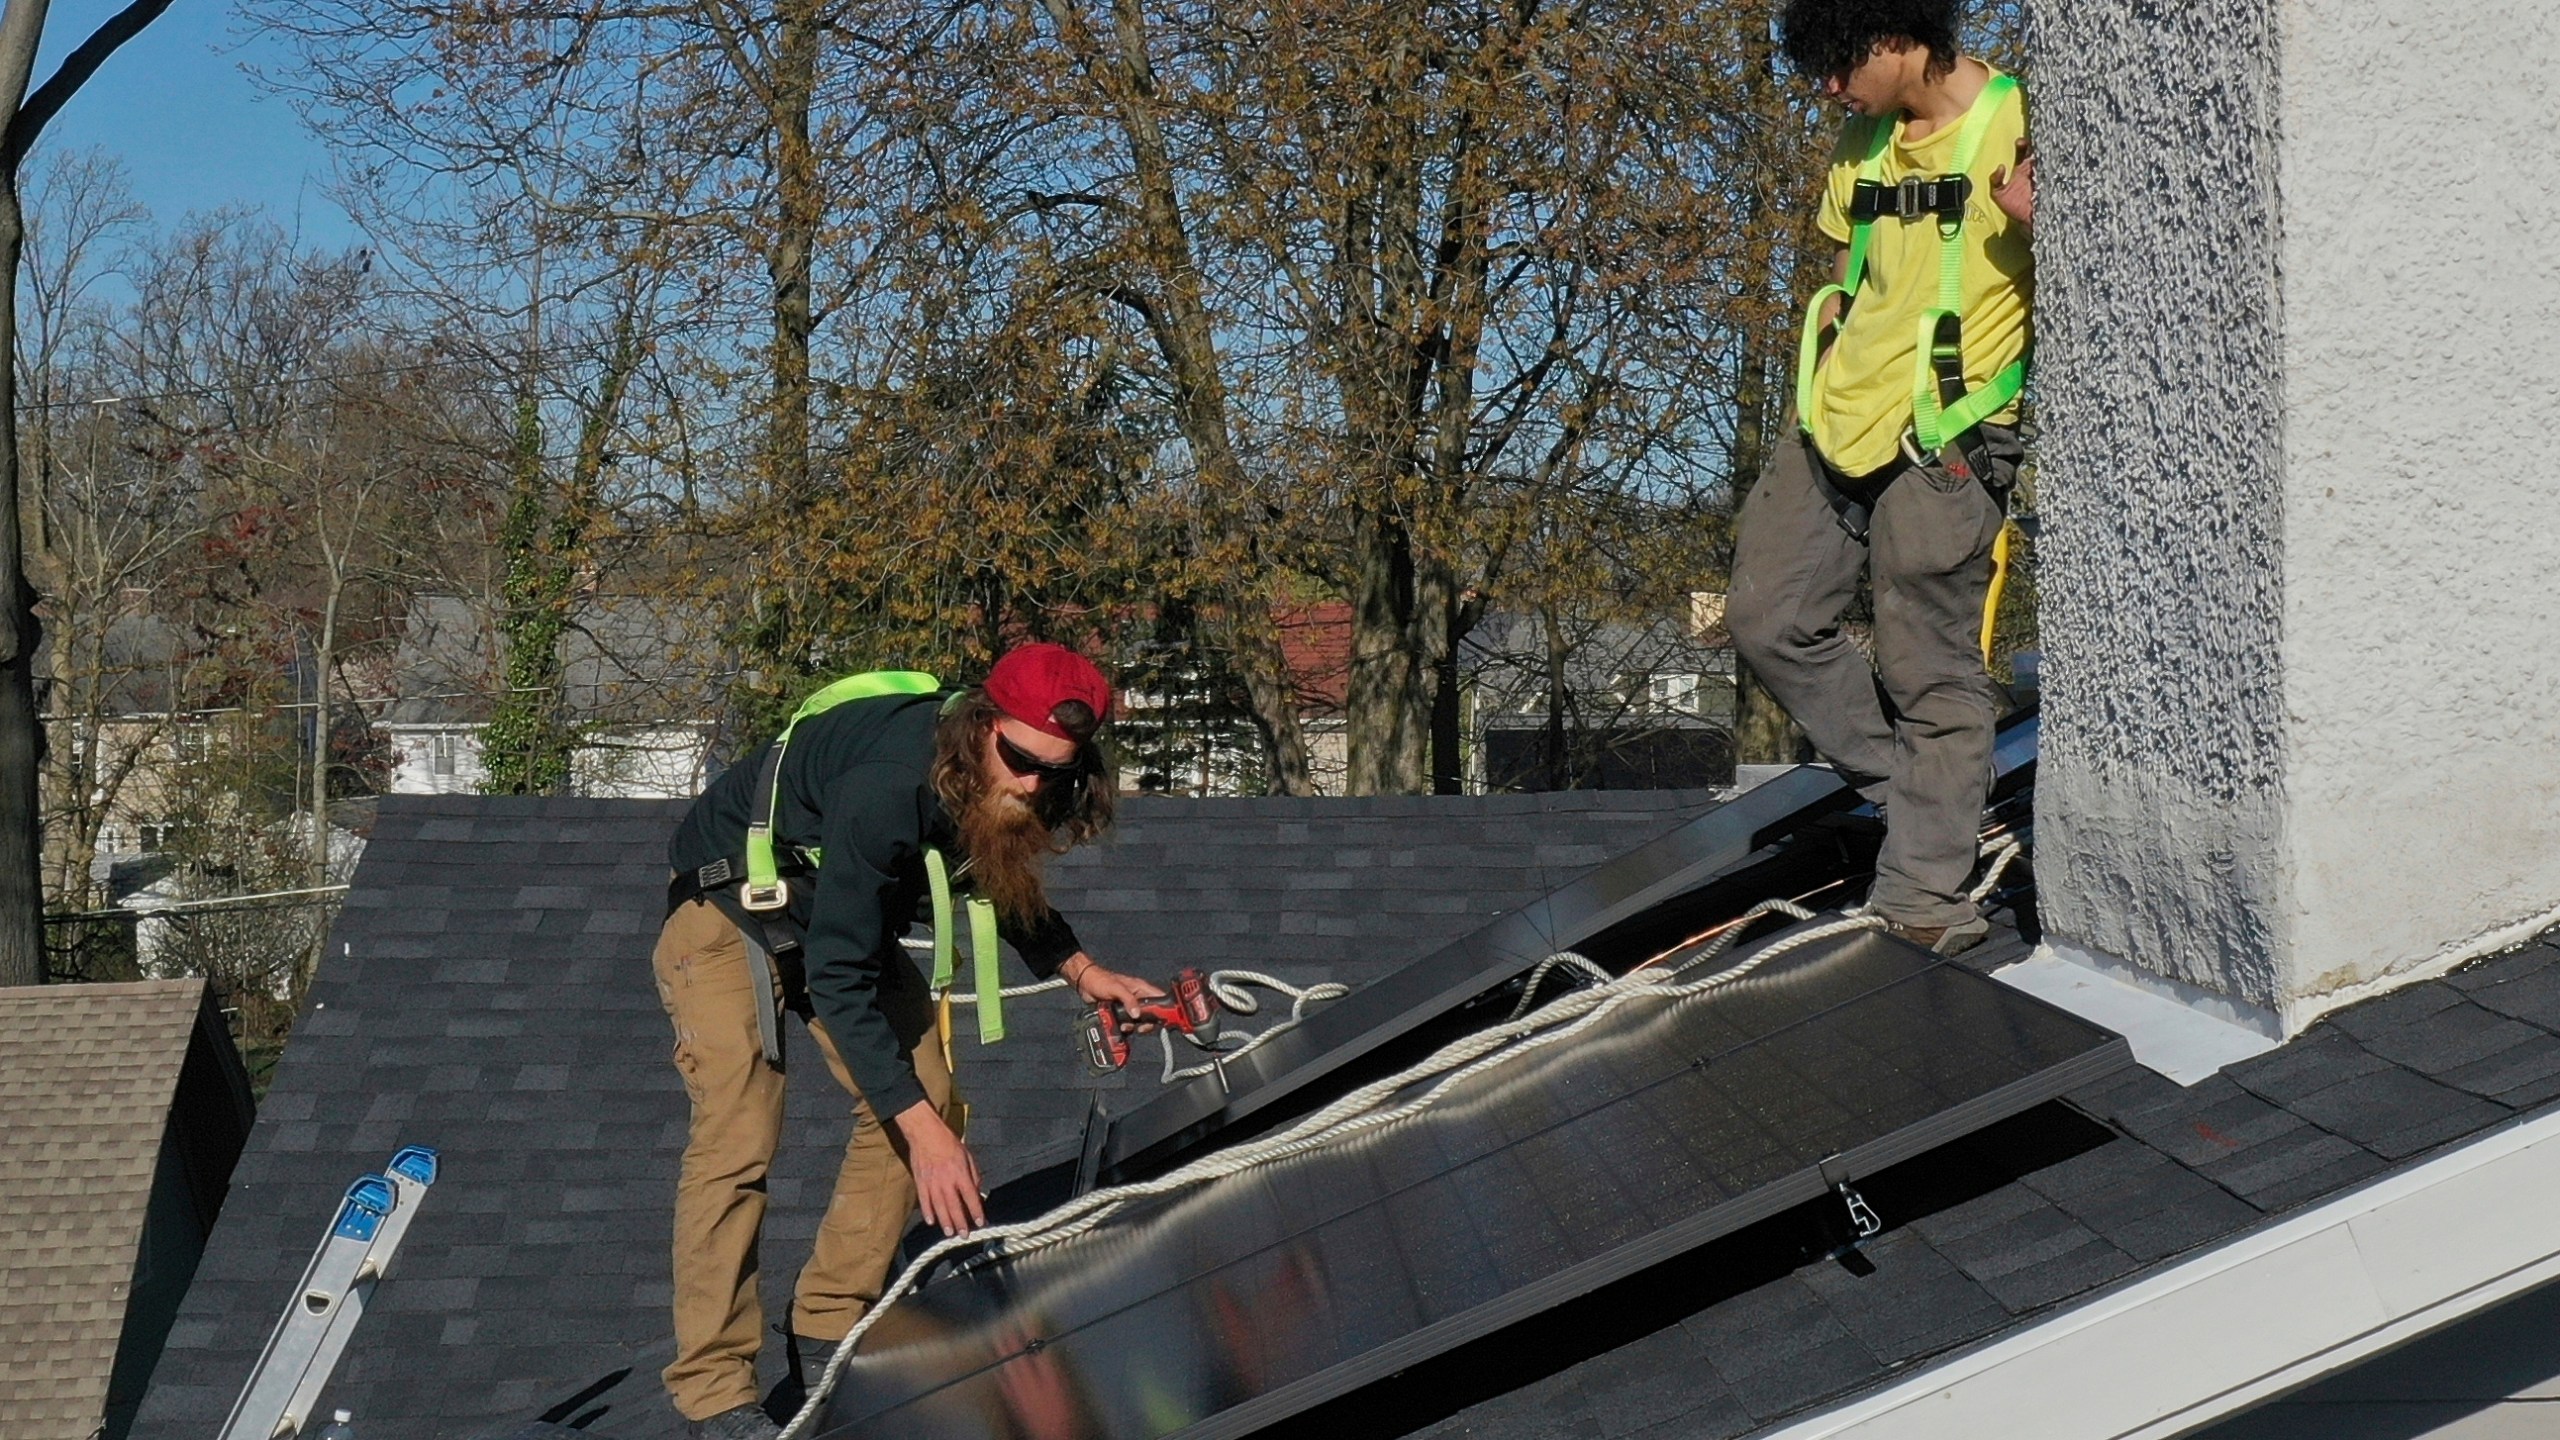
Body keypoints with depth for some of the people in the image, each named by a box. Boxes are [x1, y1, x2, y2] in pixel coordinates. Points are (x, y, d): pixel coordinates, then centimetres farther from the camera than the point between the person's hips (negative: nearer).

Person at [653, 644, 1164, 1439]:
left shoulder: (1006, 792, -16)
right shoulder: (888, 784, -40)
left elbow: (1006, 883, 9)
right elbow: (838, 977, -37)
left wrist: (1080, 970, -7)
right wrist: (921, 1129, -39)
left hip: (846, 913, 8)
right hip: (730, 909, -8)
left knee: (926, 1100, -2)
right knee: (739, 1133, -20)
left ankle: (828, 1330, 8)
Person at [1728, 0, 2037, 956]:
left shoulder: (2021, 130, -10)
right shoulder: (1862, 141, 13)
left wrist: (2035, 225, -29)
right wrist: (1817, 398, 18)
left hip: (1942, 443, -8)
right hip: (1839, 421, 8)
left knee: (1927, 670, -4)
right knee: (1768, 618, 8)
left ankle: (1928, 901, 4)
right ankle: (1920, 790, 22)